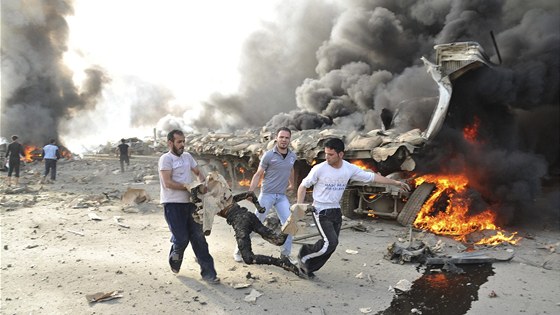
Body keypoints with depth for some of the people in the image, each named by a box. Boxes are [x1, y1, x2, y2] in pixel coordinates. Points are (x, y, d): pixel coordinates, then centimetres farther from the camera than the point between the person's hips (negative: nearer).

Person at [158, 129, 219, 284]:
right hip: (172, 204, -6)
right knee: (181, 239, -4)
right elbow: (168, 183, -16)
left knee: (198, 237, 3)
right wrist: (189, 187, -13)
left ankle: (208, 272, 8)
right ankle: (174, 263, 28)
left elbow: (198, 172, 20)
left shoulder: (187, 156, 13)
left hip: (189, 203, 6)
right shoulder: (166, 158, -8)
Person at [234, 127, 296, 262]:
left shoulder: (292, 156, 3)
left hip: (282, 196, 4)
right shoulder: (269, 155, -10)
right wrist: (250, 192, -11)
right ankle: (239, 250, 19)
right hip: (267, 194, -4)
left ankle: (285, 254, 10)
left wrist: (292, 184, 33)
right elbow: (258, 175, -5)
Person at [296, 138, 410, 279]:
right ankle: (304, 255, 5)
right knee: (330, 242, -19)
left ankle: (307, 268, 24)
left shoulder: (350, 168, -5)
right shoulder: (319, 169, -16)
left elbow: (372, 177, 4)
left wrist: (396, 182, 5)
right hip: (321, 211, -5)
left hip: (336, 211, 5)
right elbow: (303, 186, -5)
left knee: (331, 246, 6)